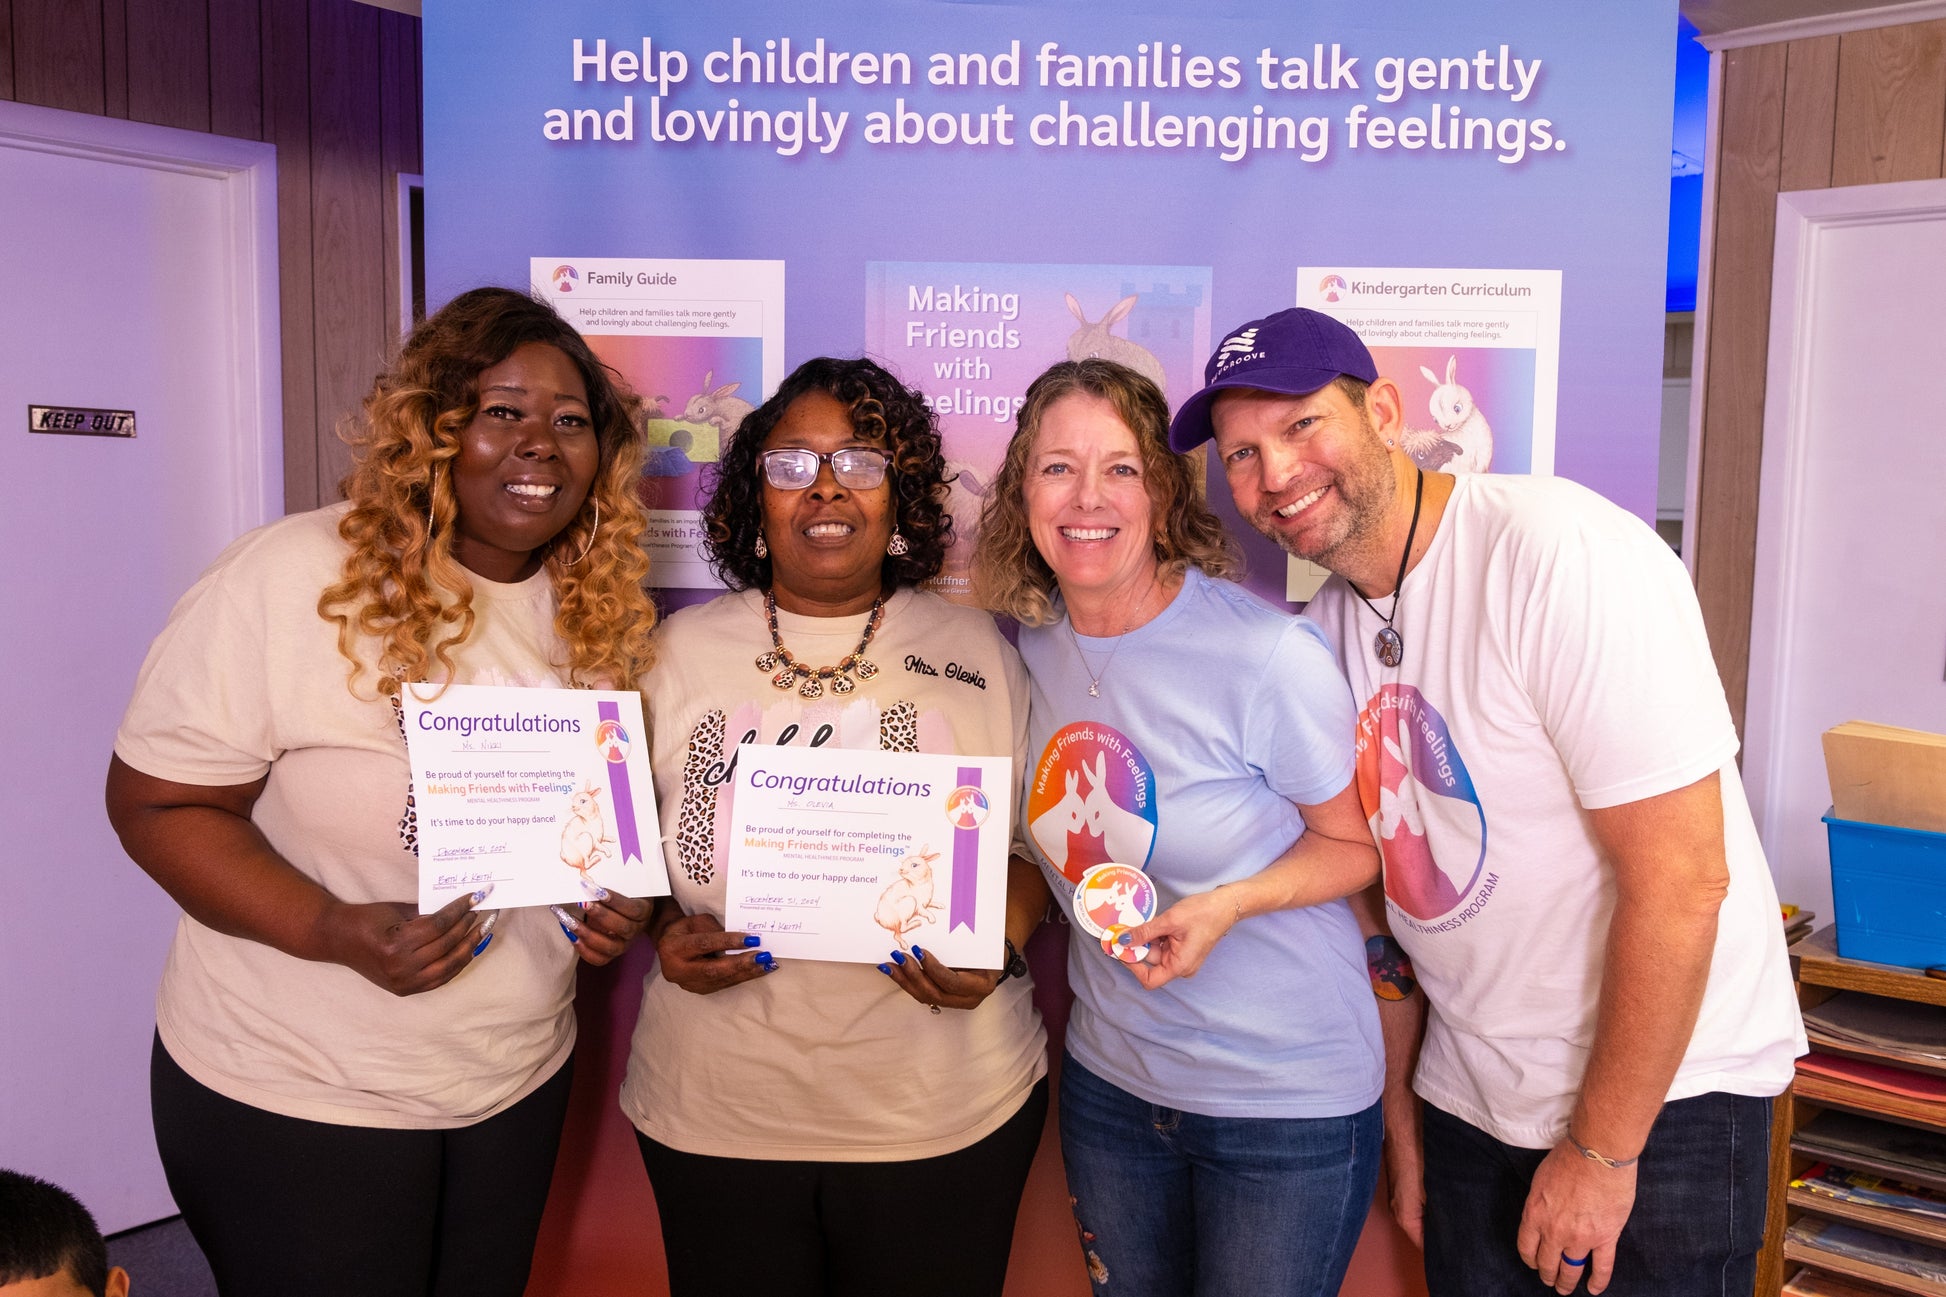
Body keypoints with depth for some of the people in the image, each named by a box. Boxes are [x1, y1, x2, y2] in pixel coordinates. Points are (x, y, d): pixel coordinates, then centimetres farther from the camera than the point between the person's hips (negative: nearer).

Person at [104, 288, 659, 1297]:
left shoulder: (601, 610, 0)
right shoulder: (290, 579, -18)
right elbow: (157, 802, -15)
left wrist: (622, 906, -9)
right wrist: (337, 931, -28)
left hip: (518, 1084, 6)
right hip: (294, 1098, -5)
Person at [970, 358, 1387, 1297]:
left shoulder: (1269, 654, -21)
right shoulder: (1030, 640, -3)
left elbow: (1358, 842, -9)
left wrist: (1228, 904, -24)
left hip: (1288, 1099, -5)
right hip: (1110, 1077, 5)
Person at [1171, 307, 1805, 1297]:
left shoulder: (1564, 555, -22)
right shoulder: (1327, 629, 0)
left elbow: (1680, 882, -23)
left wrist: (1601, 1152, -15)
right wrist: (1398, 1113, 11)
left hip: (1662, 1097, -6)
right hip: (1472, 1098, 6)